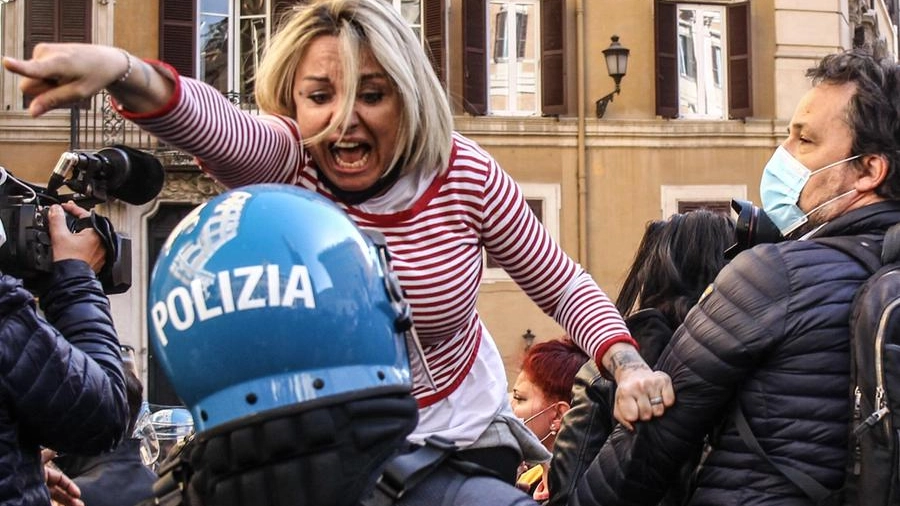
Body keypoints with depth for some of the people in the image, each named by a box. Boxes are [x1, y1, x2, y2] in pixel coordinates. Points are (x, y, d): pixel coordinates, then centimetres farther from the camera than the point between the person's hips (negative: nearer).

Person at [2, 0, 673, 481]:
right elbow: (207, 120, -44)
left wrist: (628, 364, -23)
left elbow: (563, 285, -4)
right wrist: (119, 70, -66)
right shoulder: (279, 162, -20)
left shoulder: (465, 174, -16)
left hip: (463, 432, 1)